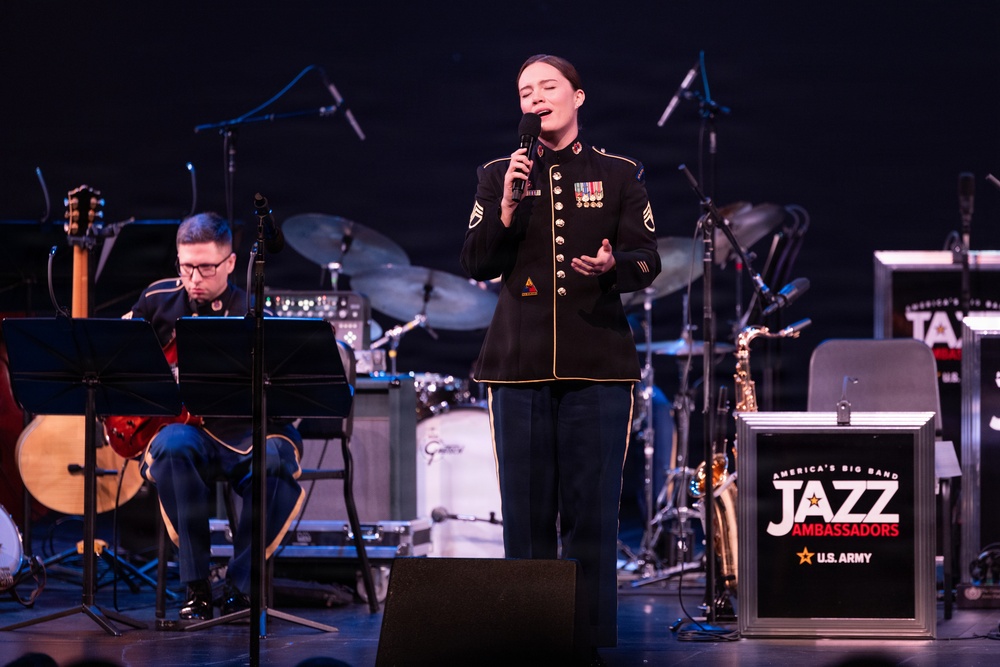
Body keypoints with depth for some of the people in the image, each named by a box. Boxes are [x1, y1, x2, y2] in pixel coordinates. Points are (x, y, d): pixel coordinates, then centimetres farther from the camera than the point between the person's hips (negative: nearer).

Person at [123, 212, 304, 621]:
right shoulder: (161, 299, 8)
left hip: (243, 431, -1)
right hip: (184, 426, 1)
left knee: (277, 460, -36)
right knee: (173, 448, -36)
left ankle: (239, 587, -19)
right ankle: (196, 588, -27)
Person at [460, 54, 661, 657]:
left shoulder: (620, 174, 7)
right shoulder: (498, 175, 10)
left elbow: (648, 261, 3)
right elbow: (477, 265, 3)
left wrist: (613, 266, -18)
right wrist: (506, 208, -11)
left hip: (598, 364, -1)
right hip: (519, 364, 1)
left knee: (592, 510, -1)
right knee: (526, 511, 3)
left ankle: (594, 639, 5)